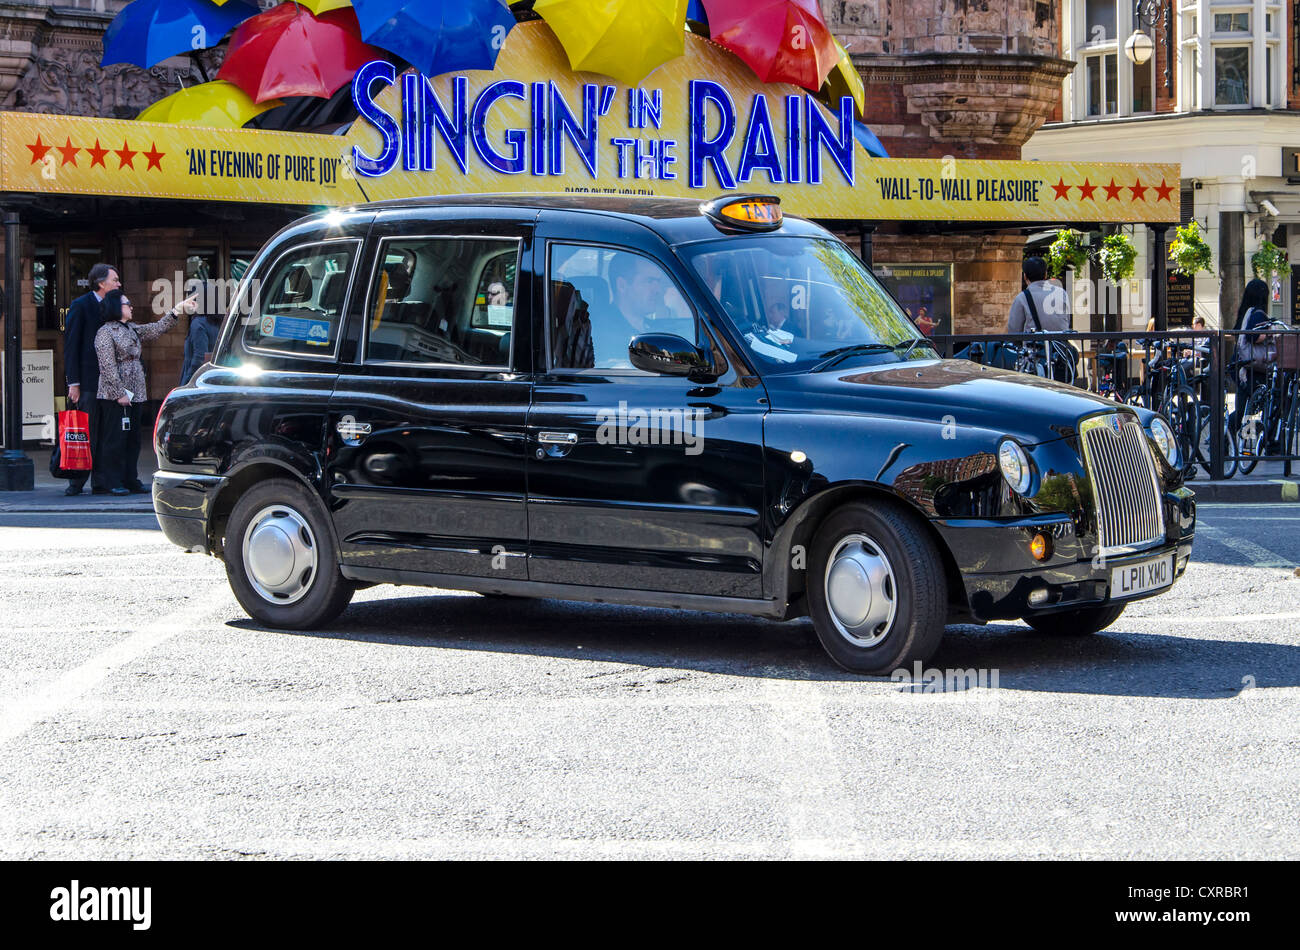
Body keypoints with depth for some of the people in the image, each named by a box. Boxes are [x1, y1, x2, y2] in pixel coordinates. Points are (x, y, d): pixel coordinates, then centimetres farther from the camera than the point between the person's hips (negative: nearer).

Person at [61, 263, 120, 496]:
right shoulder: (80, 306, -6)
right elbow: (70, 345, -7)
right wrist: (73, 382, -13)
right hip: (86, 381, -6)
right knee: (85, 433, -5)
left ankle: (100, 481, 10)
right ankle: (77, 482, 1)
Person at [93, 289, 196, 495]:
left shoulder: (133, 331, 17)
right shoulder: (105, 332, -8)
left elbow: (158, 328, 19)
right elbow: (108, 367, -14)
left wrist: (178, 309, 10)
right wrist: (119, 393, -17)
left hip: (134, 394, 8)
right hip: (114, 396, -8)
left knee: (133, 438, 9)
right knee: (115, 439, -5)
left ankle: (131, 481, 14)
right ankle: (114, 483, -2)